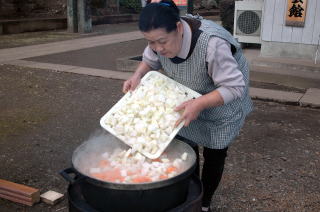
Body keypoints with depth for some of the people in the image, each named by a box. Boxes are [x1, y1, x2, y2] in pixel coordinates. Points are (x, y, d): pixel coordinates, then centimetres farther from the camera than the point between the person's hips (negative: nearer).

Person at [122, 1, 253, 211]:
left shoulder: (212, 44, -41)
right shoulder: (162, 37, -20)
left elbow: (235, 87, -35)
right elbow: (150, 60, 1)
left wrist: (199, 104, -44)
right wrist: (138, 75, -18)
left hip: (222, 102, -5)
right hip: (189, 101, 5)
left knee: (214, 155, 7)